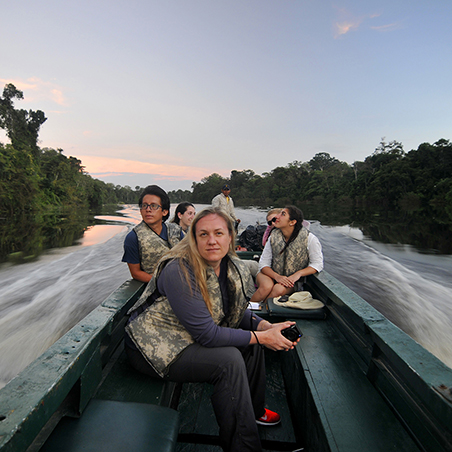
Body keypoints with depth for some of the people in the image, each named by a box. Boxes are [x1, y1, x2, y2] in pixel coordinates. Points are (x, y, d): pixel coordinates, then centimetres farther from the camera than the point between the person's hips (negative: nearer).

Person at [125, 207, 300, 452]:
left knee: (251, 340, 3)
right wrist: (262, 337, -24)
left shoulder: (235, 268, -5)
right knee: (229, 360, -23)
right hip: (154, 347, -8)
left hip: (190, 335, 8)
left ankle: (254, 409, 27)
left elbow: (237, 312, 7)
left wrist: (267, 326, -12)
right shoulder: (180, 272, -30)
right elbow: (207, 334, -29)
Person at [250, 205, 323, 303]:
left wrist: (298, 274, -22)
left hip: (292, 280, -1)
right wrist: (276, 276, -23)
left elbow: (318, 264, -6)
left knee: (279, 289, -34)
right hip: (272, 274, 1)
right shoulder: (274, 236, -4)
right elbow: (263, 264, -4)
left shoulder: (309, 239, -11)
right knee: (266, 286, -33)